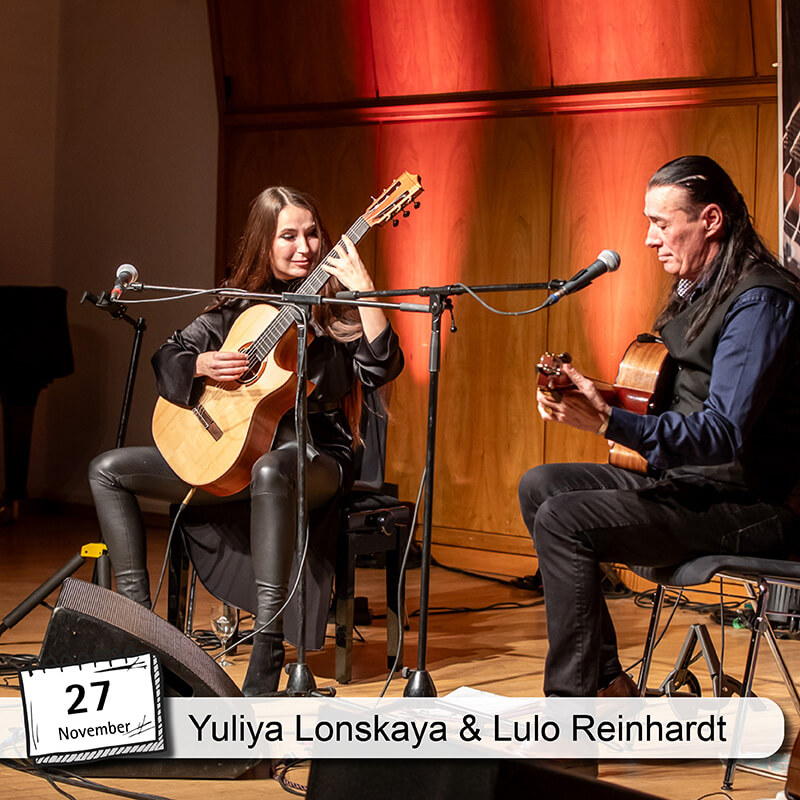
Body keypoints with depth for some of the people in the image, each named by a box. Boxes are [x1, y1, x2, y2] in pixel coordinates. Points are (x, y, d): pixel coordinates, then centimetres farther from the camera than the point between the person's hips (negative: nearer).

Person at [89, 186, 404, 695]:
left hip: (316, 453, -6)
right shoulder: (242, 305, 10)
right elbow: (167, 358, 15)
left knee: (270, 472, -44)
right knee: (108, 470, 1)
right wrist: (202, 365, -7)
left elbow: (381, 369, -20)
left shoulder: (337, 307, -3)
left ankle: (267, 656, -44)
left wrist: (363, 290, -29)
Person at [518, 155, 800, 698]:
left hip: (749, 504, -11)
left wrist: (609, 422, -36)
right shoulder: (698, 291, 13)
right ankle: (606, 680, 4)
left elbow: (723, 434, -29)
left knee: (564, 520, -21)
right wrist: (587, 393, 10)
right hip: (688, 480, 11)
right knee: (540, 485, 8)